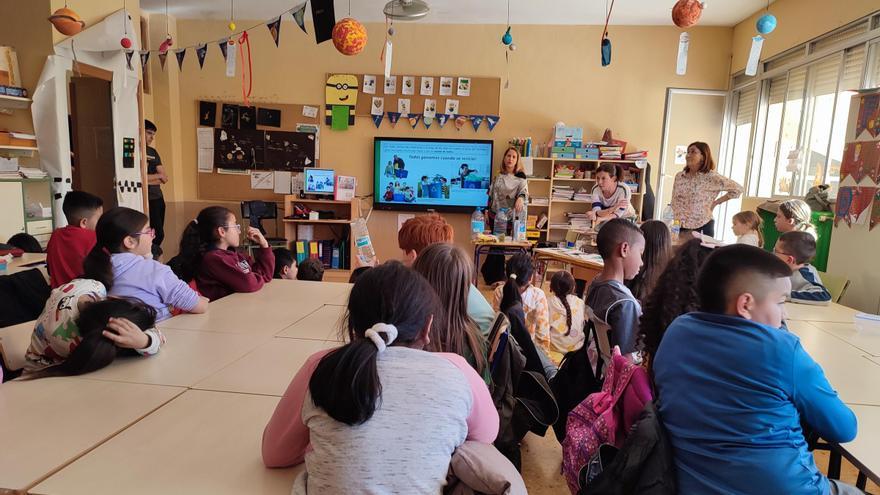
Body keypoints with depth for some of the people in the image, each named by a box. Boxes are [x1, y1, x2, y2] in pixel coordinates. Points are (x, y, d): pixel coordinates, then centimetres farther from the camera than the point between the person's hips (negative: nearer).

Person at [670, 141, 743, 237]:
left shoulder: (711, 177, -8)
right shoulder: (679, 176, 5)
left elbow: (737, 189, -3)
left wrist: (716, 202, -3)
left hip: (703, 226, -3)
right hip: (680, 226, 4)